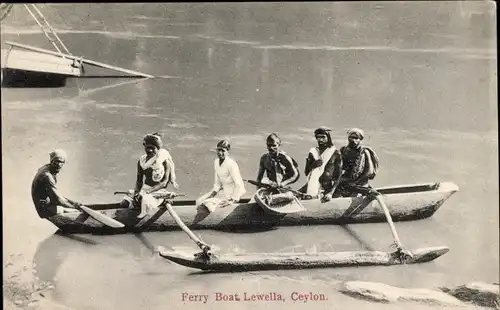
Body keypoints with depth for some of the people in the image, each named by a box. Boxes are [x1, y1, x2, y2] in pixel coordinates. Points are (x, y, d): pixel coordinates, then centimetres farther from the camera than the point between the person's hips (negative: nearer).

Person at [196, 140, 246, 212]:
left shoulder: (231, 164, -22)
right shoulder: (216, 162, 3)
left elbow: (239, 185, -22)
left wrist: (232, 200, -22)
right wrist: (213, 193, -2)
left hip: (231, 194, -8)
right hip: (223, 191, 8)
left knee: (207, 203, -20)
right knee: (199, 201, 1)